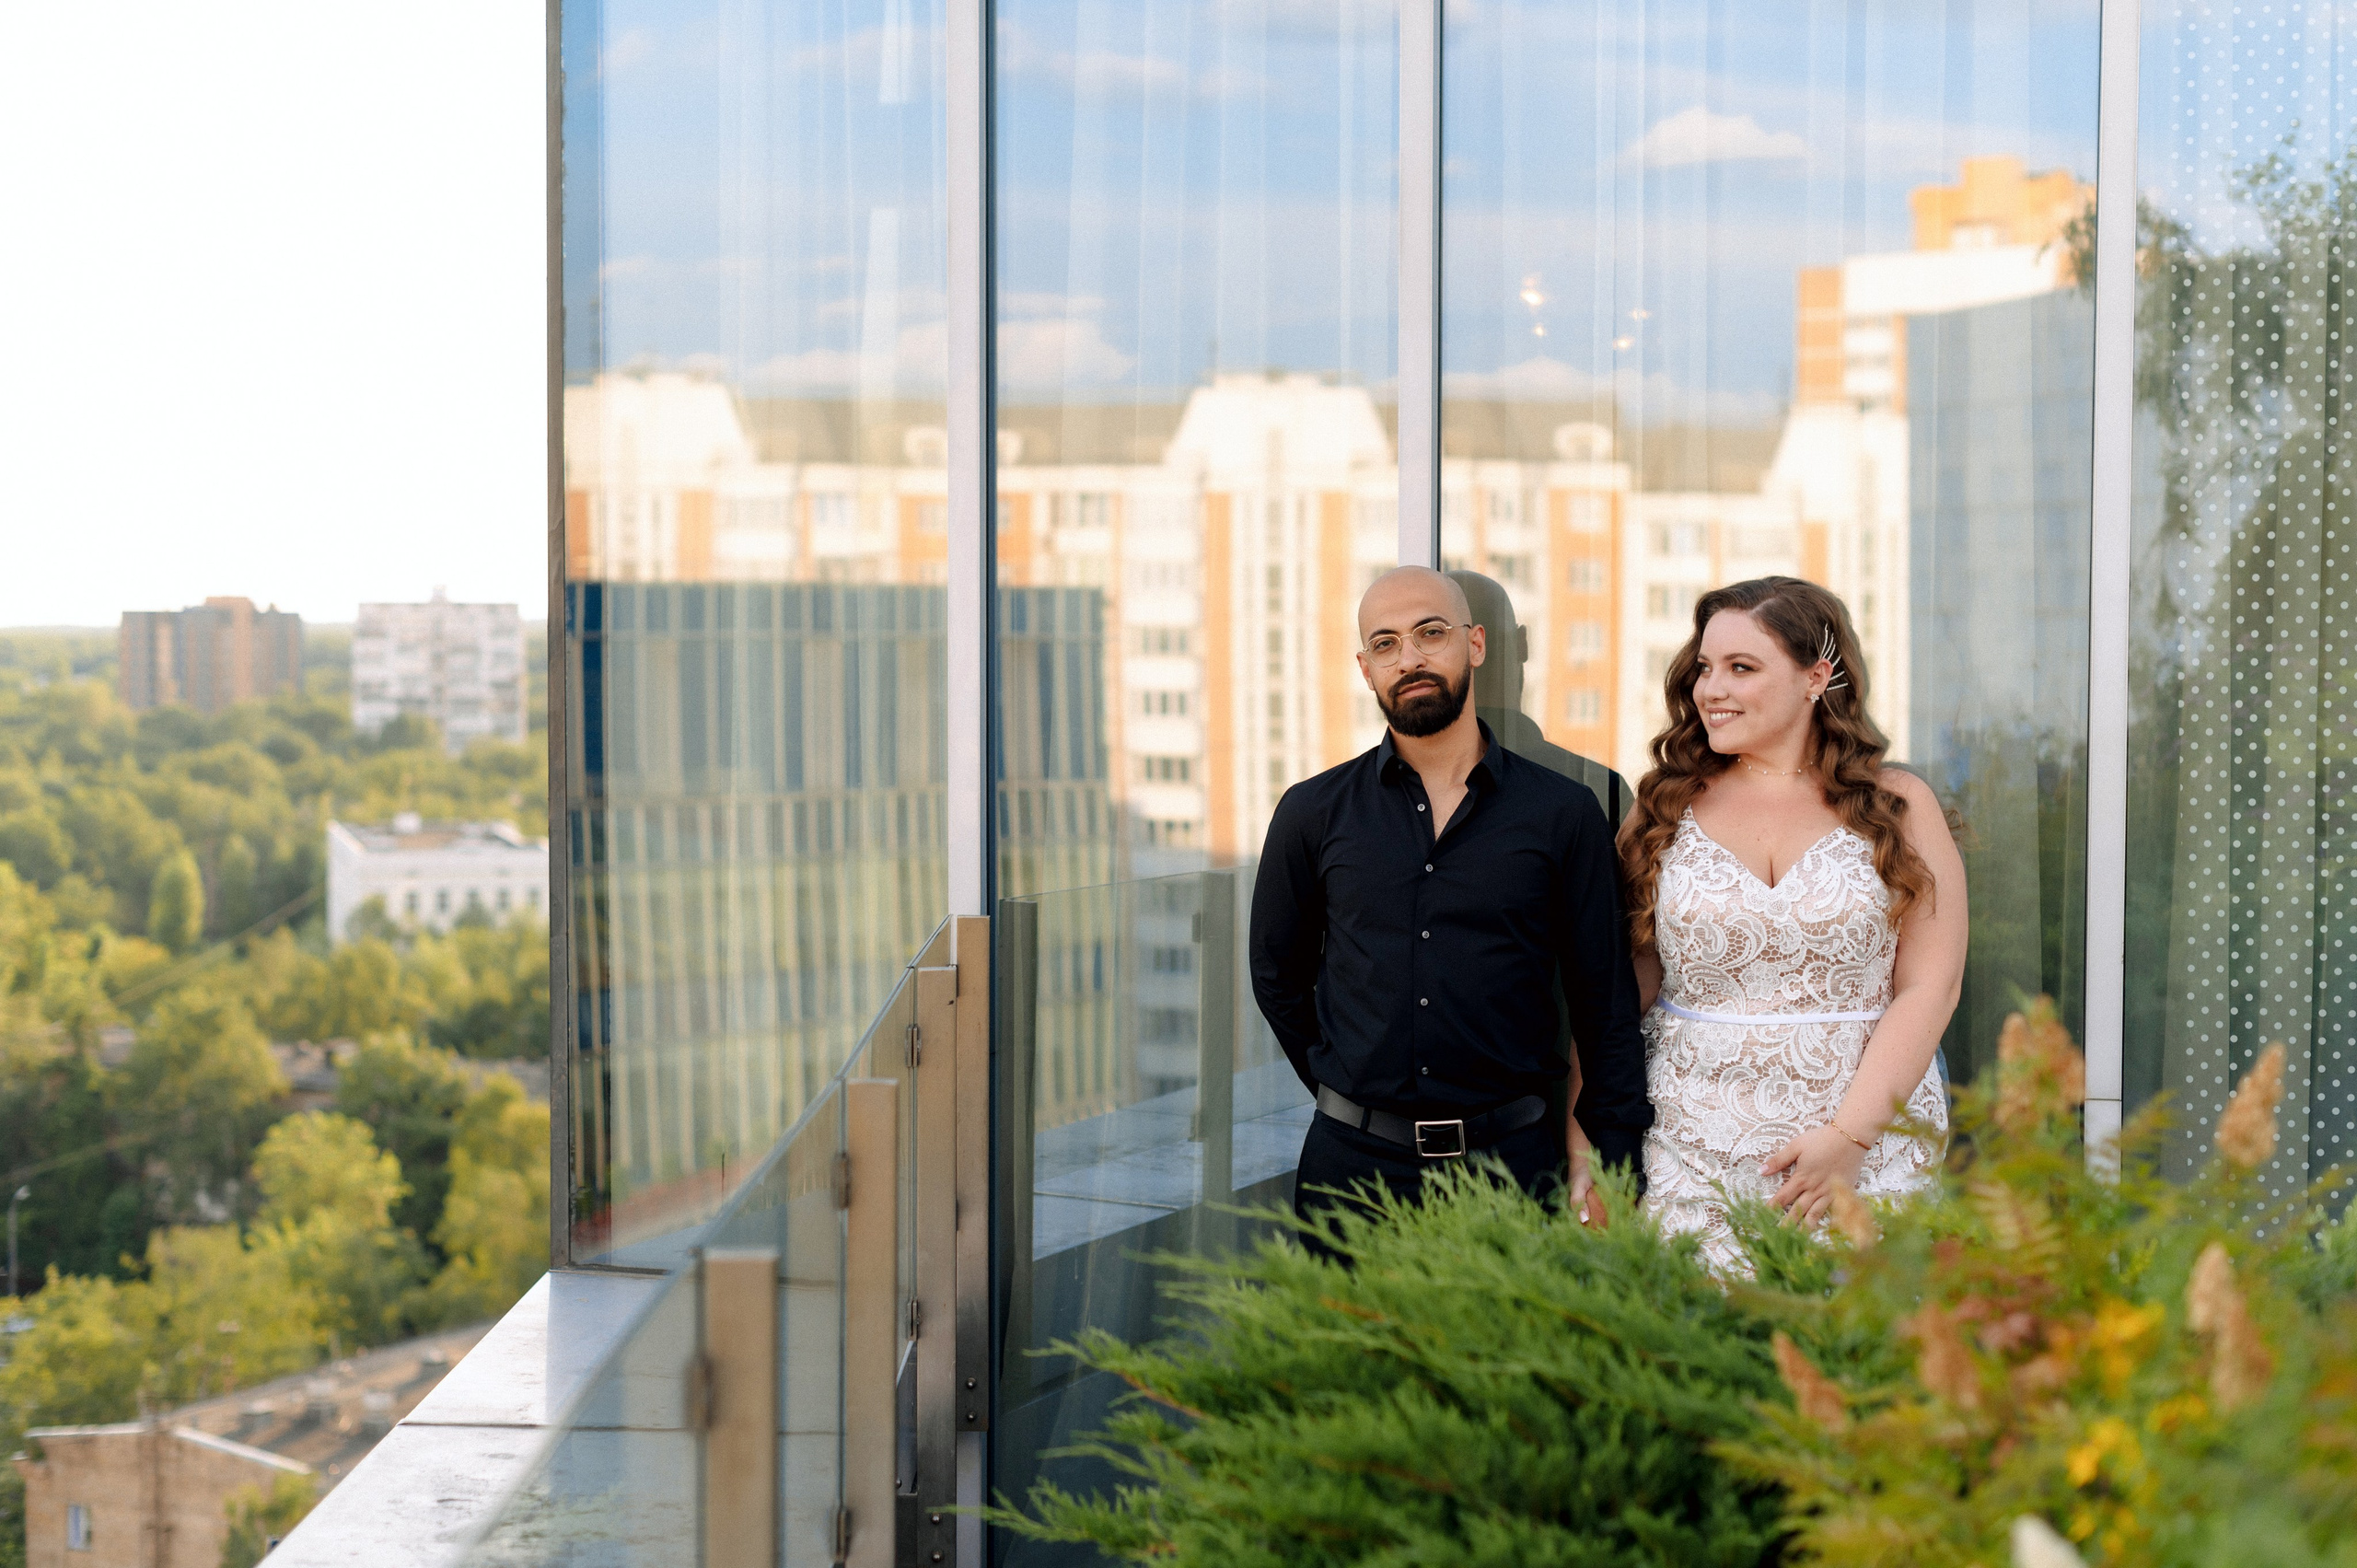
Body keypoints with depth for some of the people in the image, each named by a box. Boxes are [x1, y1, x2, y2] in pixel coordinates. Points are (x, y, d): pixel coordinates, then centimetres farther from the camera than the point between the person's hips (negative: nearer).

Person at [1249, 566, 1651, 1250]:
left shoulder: (1563, 812, 2)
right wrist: (1353, 1093, 10)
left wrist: (1610, 1179, -1)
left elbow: (1607, 1005, 4)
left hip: (1514, 1162, -1)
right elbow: (1279, 977, 16)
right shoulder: (1313, 814, 5)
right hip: (1355, 1165, 1)